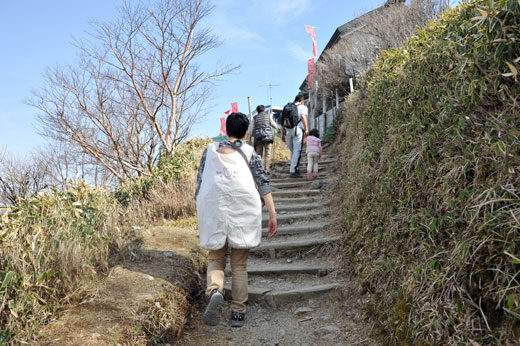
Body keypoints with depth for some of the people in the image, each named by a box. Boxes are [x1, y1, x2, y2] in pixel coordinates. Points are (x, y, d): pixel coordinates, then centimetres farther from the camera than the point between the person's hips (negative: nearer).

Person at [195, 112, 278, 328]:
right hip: (243, 213, 0)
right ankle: (238, 313, 13)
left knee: (215, 259, 13)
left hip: (214, 211, 0)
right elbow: (263, 183, -3)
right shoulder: (249, 153, 6)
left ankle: (215, 290, -17)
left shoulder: (211, 150, 9)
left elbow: (200, 182, 8)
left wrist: (200, 214, 16)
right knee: (239, 265, 11)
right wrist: (272, 214, -5)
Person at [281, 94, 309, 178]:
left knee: (293, 151, 16)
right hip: (297, 129, -5)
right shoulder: (303, 107, 9)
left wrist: (282, 134, 18)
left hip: (287, 131, 5)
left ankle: (295, 169, 14)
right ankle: (293, 171, -9)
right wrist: (306, 129, -15)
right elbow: (303, 117, -11)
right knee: (297, 151, -4)